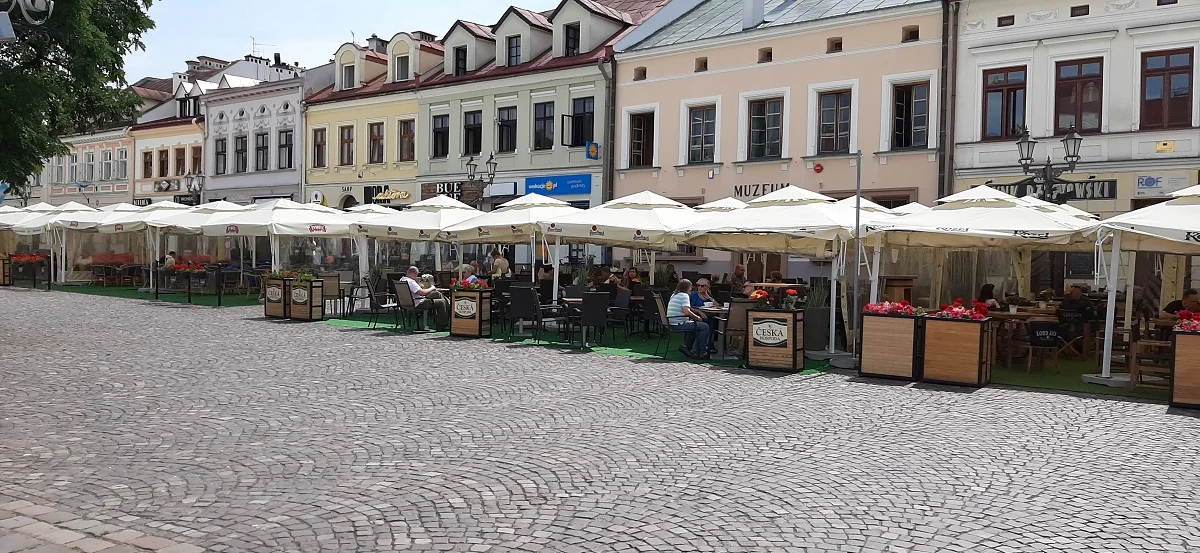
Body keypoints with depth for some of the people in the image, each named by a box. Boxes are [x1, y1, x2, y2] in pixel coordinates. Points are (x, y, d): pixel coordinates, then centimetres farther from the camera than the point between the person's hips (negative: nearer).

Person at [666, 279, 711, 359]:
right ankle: (701, 353, -3)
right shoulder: (684, 296, -12)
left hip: (672, 324, 10)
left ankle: (685, 346, 26)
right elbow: (686, 312, -26)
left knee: (694, 325, 31)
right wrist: (698, 318, -11)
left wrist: (698, 312, 19)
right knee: (705, 327, -6)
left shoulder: (674, 295, 18)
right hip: (680, 324, -10)